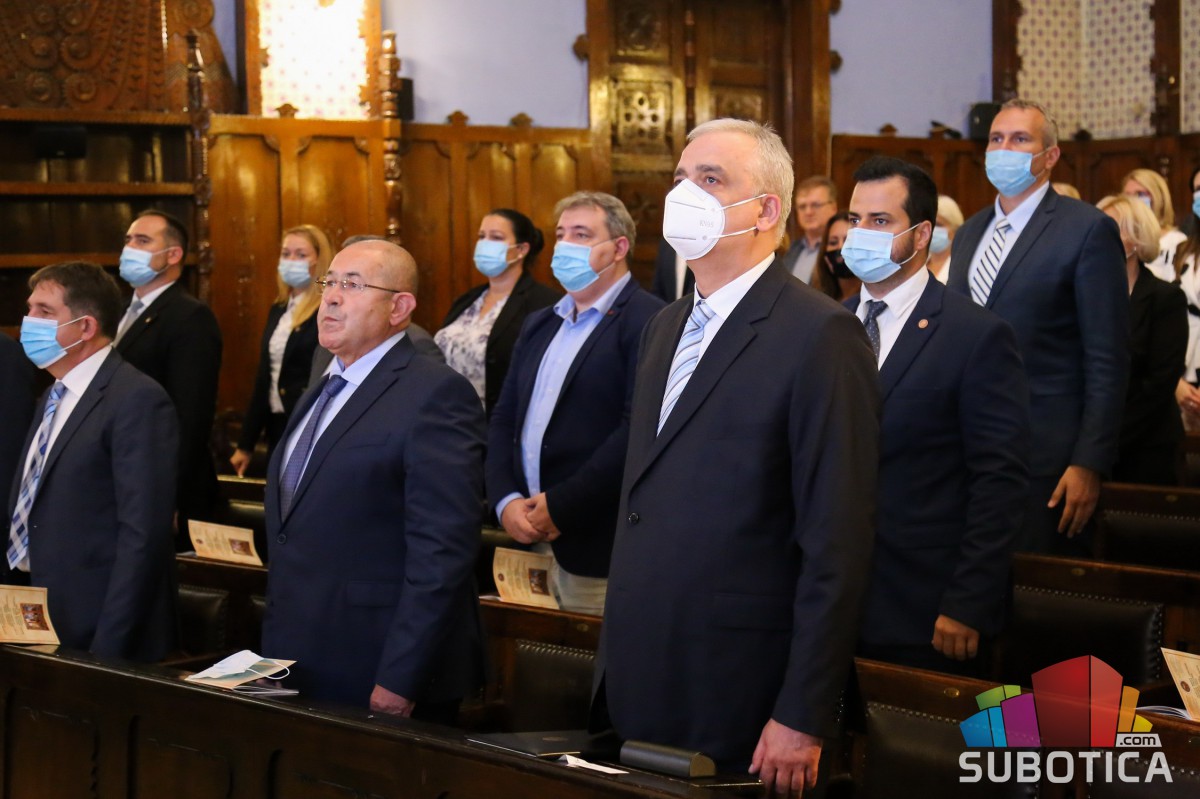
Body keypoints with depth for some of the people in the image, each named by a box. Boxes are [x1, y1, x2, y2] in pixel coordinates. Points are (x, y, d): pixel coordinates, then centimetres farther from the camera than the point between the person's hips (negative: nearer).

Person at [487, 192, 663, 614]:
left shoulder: (647, 321, -9)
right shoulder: (539, 323, 17)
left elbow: (638, 429, -18)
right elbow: (504, 418, 15)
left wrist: (560, 506, -17)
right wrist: (505, 500, -2)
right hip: (528, 542, 7)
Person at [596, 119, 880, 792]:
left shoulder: (822, 336, -13)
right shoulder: (666, 328, 14)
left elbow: (838, 544, -16)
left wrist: (804, 718, -18)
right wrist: (617, 649, 14)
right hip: (637, 683, 7)